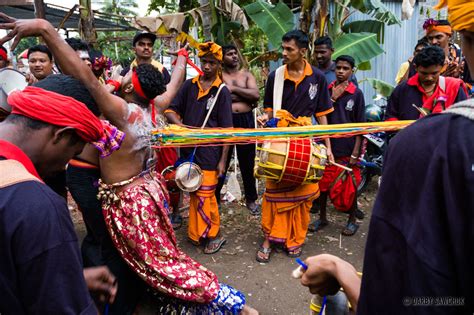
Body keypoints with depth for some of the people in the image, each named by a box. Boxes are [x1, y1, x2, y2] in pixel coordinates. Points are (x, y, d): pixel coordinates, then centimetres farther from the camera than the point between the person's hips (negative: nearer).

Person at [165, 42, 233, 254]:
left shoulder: (222, 92, -4)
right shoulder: (189, 85, 6)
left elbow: (226, 130, -5)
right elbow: (170, 110, 5)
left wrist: (223, 160, -9)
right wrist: (181, 126, -16)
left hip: (209, 152, -4)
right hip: (189, 149, 4)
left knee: (205, 195, 0)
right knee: (194, 193, 14)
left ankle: (215, 235, 19)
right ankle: (197, 233, 29)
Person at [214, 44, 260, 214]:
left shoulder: (247, 75, 9)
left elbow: (256, 94, -8)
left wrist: (233, 88, -12)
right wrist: (245, 99, -13)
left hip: (245, 121, 2)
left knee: (247, 161, 11)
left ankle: (251, 199, 26)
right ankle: (214, 198, 21)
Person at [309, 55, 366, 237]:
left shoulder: (357, 94, -3)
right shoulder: (327, 90, 4)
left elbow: (360, 125, -4)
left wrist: (356, 152, -8)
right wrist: (333, 98, -13)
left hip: (347, 149, -2)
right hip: (327, 146, 3)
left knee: (350, 186, 8)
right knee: (322, 183, 11)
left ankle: (352, 220, 27)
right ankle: (322, 218, 29)